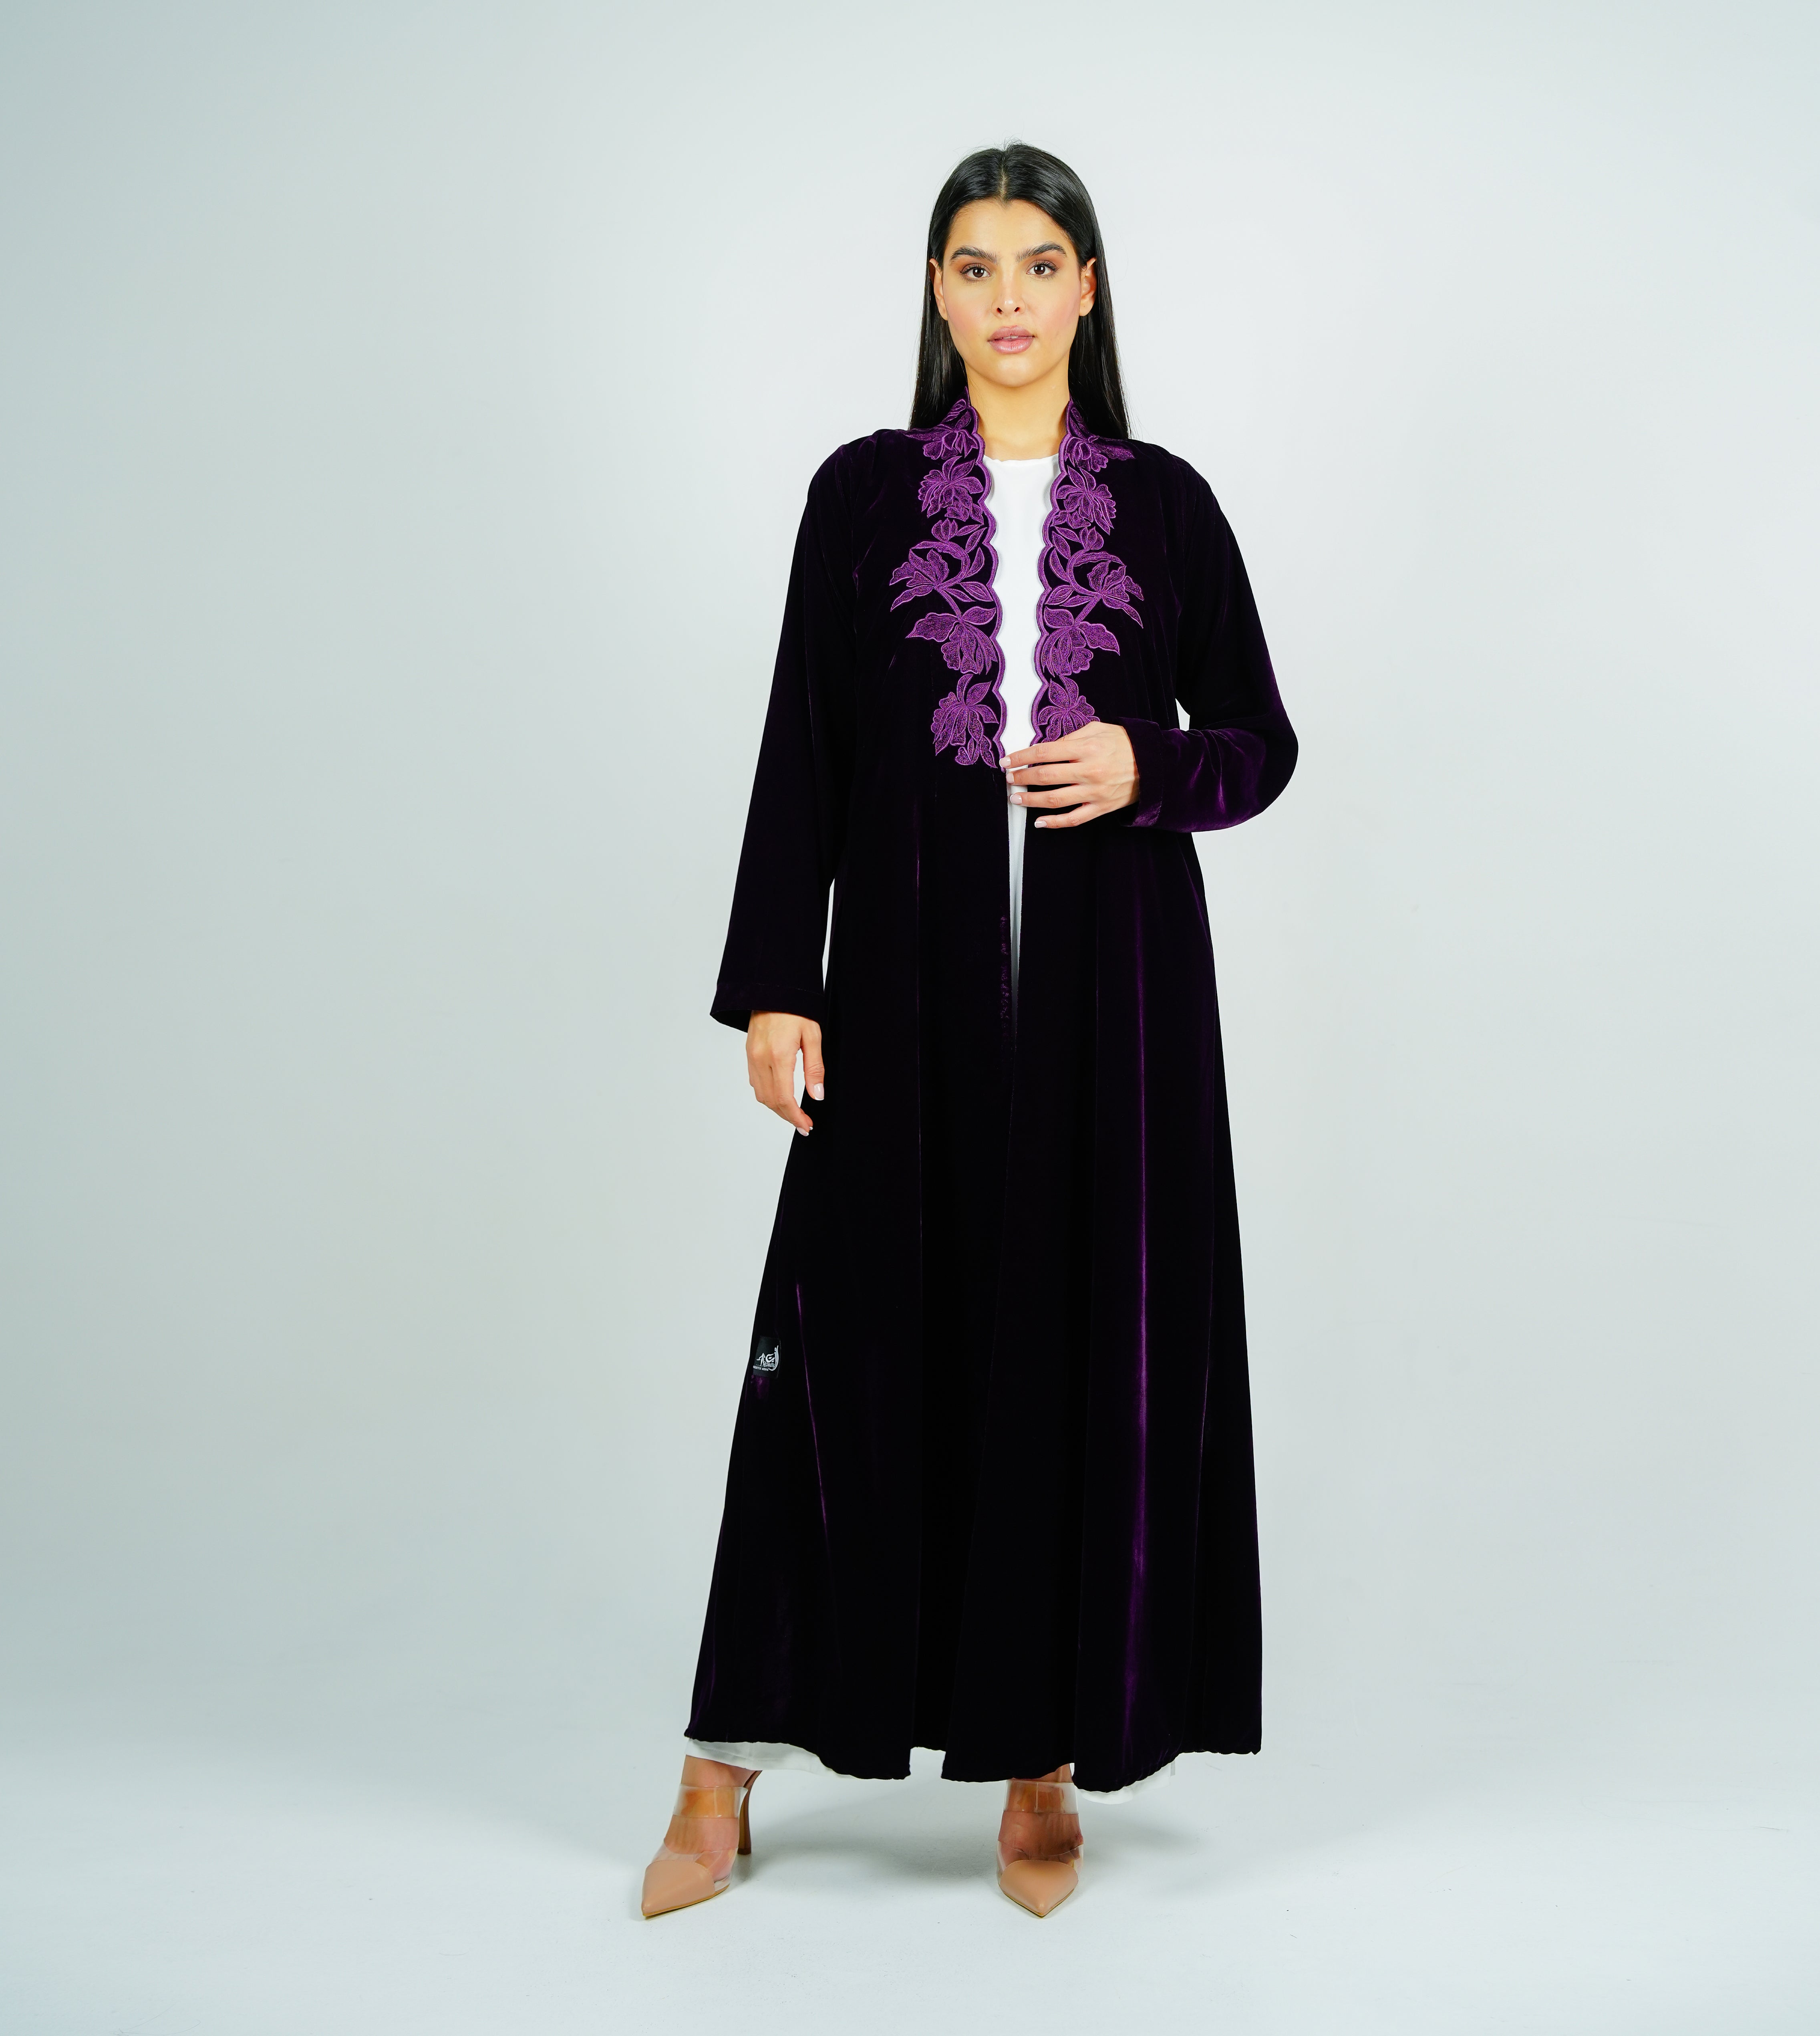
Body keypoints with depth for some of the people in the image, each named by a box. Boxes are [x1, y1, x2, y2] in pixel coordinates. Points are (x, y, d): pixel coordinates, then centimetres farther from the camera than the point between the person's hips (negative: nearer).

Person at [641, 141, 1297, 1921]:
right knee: (858, 1351, 1)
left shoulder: (1166, 503, 7)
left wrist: (1149, 769, -12)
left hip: (1112, 988, 1)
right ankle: (728, 1771, 14)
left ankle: (1045, 1761, 20)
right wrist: (772, 989, -5)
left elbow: (1261, 743, 10)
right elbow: (803, 752, 2)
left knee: (1092, 1355, 3)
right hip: (912, 983, -1)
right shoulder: (865, 491, 5)